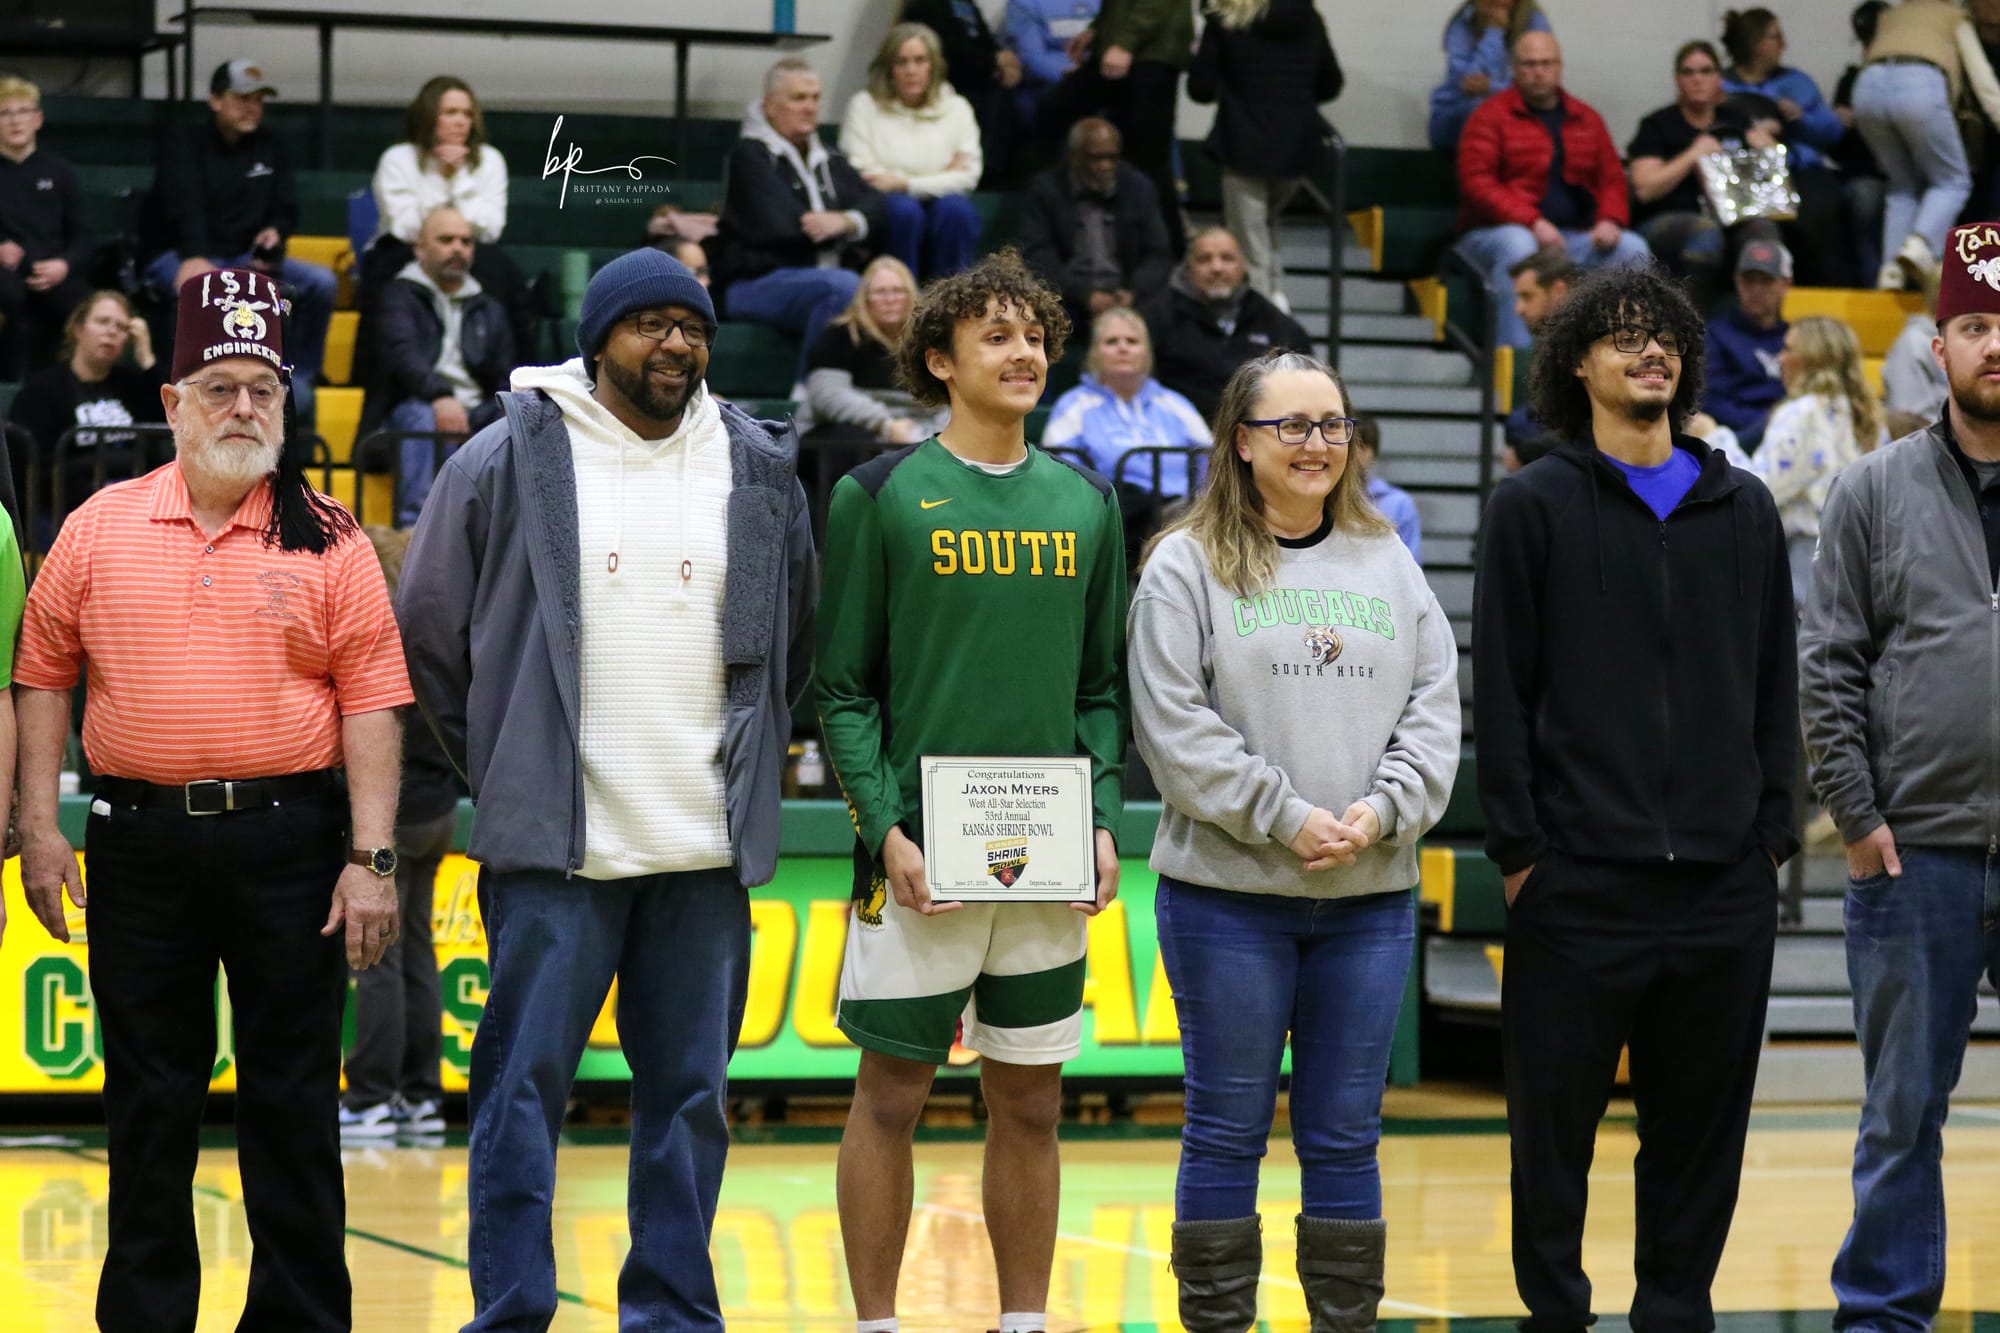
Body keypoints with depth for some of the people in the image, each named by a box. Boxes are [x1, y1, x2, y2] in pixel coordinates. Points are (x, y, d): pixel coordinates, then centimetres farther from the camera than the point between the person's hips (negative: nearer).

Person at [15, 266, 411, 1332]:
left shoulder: (329, 543, 2)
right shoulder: (99, 529, 6)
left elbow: (369, 702, 0)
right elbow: (42, 675, 10)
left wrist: (370, 857, -7)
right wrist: (39, 824, 2)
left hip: (288, 842, -1)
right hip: (139, 837, 1)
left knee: (292, 1093, 3)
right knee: (147, 1093, 8)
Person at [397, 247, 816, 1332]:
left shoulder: (760, 472, 9)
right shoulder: (509, 461, -1)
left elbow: (795, 643, 22)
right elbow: (428, 630, 7)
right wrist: (502, 765, 7)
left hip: (706, 850, 3)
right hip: (555, 844, -3)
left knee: (687, 1091, 8)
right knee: (524, 1085, -4)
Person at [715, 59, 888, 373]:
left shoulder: (831, 160, 25)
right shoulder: (750, 156, 3)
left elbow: (877, 209, 10)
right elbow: (778, 228, -11)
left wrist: (845, 221, -13)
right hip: (759, 283, -6)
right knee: (842, 285, -36)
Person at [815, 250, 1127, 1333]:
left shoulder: (1086, 503, 11)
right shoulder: (878, 496, -1)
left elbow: (1102, 685, 14)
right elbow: (843, 686, -3)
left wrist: (1102, 819, 1)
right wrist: (884, 827, -13)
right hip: (924, 855, -4)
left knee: (1031, 1103, 8)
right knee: (891, 1092, 1)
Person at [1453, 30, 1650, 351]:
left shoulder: (1586, 120, 16)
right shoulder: (1491, 116, 0)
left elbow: (1612, 179, 16)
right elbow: (1477, 183, -10)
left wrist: (1610, 220, -8)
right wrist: (1532, 222, -22)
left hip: (1576, 236, 5)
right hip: (1498, 231, -5)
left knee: (1633, 249, -18)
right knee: (1518, 246, -38)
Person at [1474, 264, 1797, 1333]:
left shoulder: (1743, 508, 12)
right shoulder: (1536, 506, 2)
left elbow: (1775, 684, 14)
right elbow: (1500, 690, -1)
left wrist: (1773, 833, 6)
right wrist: (1517, 846, -7)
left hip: (1724, 879, 3)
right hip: (1579, 877, -3)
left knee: (1701, 1122, 7)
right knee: (1556, 1114, 2)